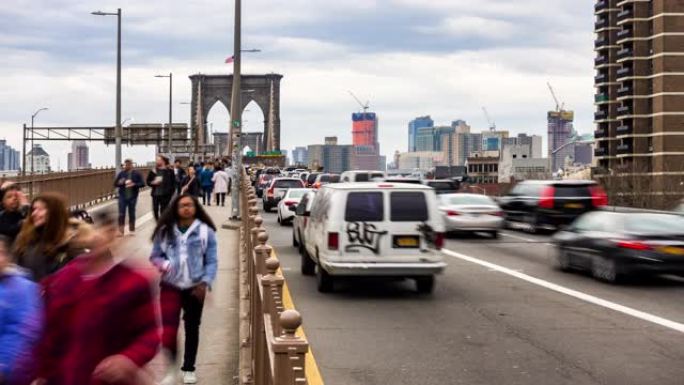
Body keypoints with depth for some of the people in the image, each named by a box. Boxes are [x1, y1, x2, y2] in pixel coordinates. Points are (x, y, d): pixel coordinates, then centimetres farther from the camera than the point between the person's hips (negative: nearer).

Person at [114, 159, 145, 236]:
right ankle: (120, 230, 2)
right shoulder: (121, 173, 2)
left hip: (132, 197, -1)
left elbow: (142, 184, -4)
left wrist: (134, 184, -20)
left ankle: (132, 230, 19)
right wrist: (120, 183, -15)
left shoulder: (136, 174, -2)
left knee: (132, 214, 9)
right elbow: (115, 184, 7)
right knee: (121, 214, -3)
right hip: (122, 197, 1)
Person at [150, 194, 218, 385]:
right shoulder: (165, 231, 1)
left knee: (192, 328, 12)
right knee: (168, 328, -9)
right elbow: (154, 256, 7)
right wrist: (162, 264, -16)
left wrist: (205, 283, -14)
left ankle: (188, 369, 28)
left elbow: (212, 261, -2)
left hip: (195, 287, 0)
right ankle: (171, 369, 8)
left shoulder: (205, 231, -4)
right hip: (170, 286, 0)